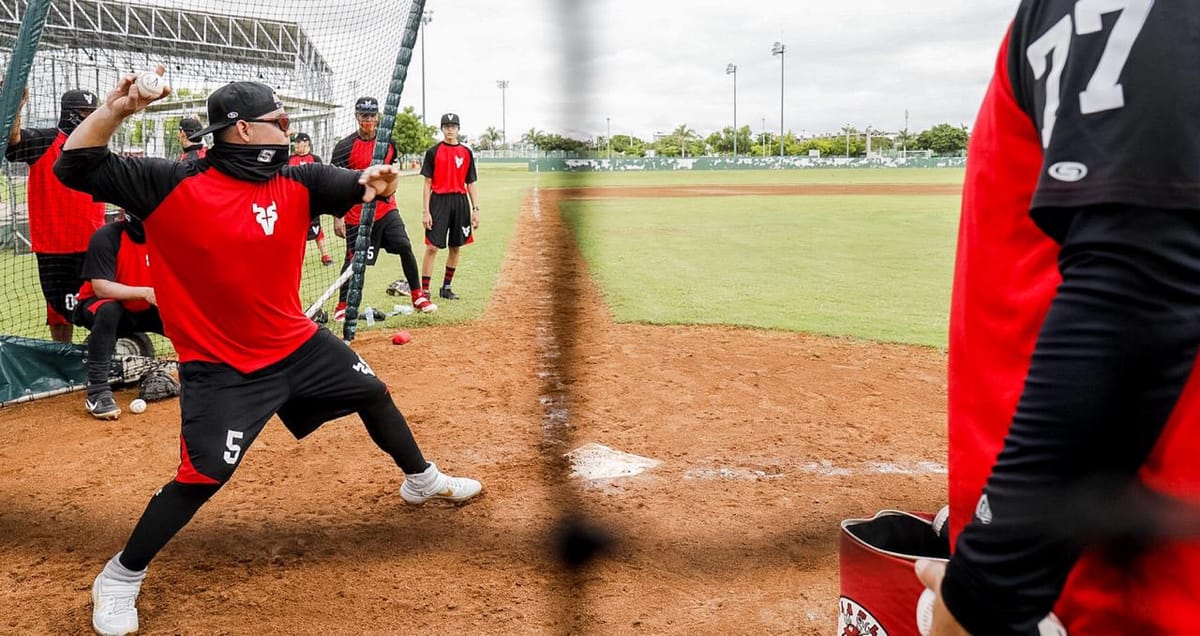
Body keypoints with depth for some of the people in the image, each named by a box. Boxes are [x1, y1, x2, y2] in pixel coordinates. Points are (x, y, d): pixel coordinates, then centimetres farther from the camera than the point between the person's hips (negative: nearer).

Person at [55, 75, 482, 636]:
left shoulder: (296, 182, -4)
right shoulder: (170, 185, -15)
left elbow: (354, 187, -13)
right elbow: (76, 168, -16)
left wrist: (376, 182, -38)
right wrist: (114, 110, -32)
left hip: (298, 343, 6)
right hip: (221, 368, -5)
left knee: (373, 394, 18)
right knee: (202, 477, -10)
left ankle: (420, 480, 46)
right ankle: (119, 578, 15)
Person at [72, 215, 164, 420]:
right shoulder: (106, 237, -21)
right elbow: (101, 287, -28)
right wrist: (145, 292, -40)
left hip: (145, 311, 4)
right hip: (103, 305, -4)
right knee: (108, 310, -37)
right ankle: (97, 392, -33)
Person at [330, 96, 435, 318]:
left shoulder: (388, 142, 4)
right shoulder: (345, 147, -11)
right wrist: (337, 217, -14)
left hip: (386, 209, 4)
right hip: (357, 214, -4)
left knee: (405, 247, -6)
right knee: (354, 260, 2)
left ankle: (418, 297, 6)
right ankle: (342, 307, 18)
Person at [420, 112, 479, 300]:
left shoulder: (466, 153, 10)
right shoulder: (433, 152, 1)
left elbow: (471, 184, 12)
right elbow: (427, 184, -1)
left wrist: (475, 209, 5)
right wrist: (425, 211, -8)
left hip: (461, 202, 4)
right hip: (439, 201, -4)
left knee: (455, 247, 8)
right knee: (432, 247, -8)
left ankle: (446, 288, 19)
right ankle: (424, 290, -4)